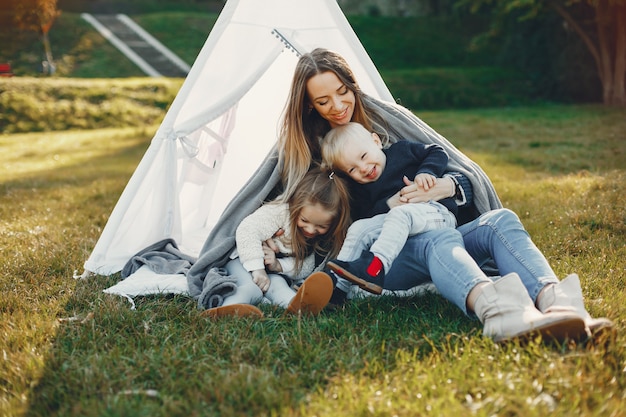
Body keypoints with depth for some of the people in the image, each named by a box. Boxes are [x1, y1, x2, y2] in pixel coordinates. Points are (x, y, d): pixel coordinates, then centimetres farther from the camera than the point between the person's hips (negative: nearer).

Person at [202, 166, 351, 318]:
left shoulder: (318, 239, -6)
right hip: (243, 259, -3)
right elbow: (248, 231, -32)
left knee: (277, 283, -32)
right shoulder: (279, 211, -25)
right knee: (253, 287, -35)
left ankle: (298, 306, -66)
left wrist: (278, 265, -24)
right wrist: (257, 269, -38)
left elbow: (306, 267, -4)